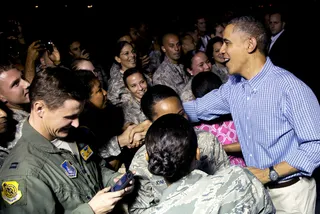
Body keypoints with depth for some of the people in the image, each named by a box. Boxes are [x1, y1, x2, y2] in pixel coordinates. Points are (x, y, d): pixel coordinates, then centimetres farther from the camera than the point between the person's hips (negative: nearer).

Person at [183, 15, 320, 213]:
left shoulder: (289, 88, -24)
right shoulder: (233, 86, -2)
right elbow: (197, 109, 5)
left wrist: (269, 174, -24)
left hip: (290, 192, -6)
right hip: (256, 187, 6)